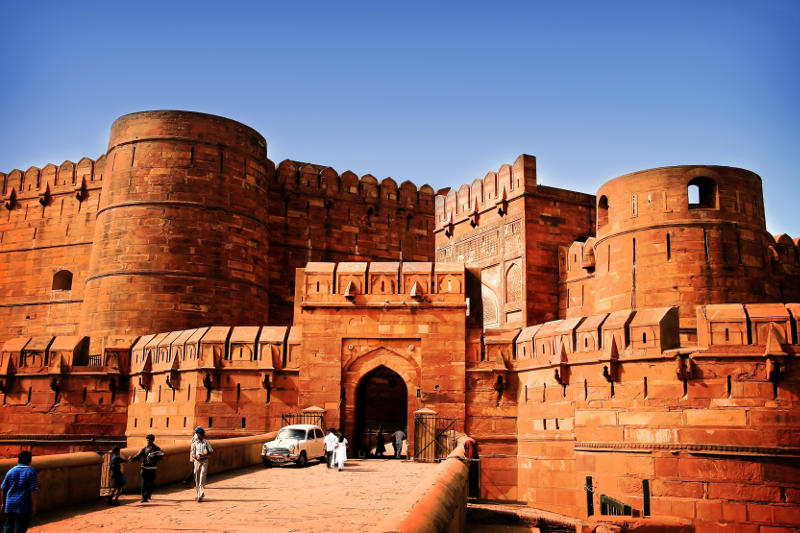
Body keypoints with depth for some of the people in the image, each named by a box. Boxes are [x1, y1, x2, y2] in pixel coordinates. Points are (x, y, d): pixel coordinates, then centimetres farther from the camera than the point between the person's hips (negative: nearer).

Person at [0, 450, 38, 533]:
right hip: (24, 507, -4)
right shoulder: (31, 472, -7)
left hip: (10, 505, 4)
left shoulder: (11, 471, 5)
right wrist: (34, 506, -6)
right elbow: (33, 491, -11)